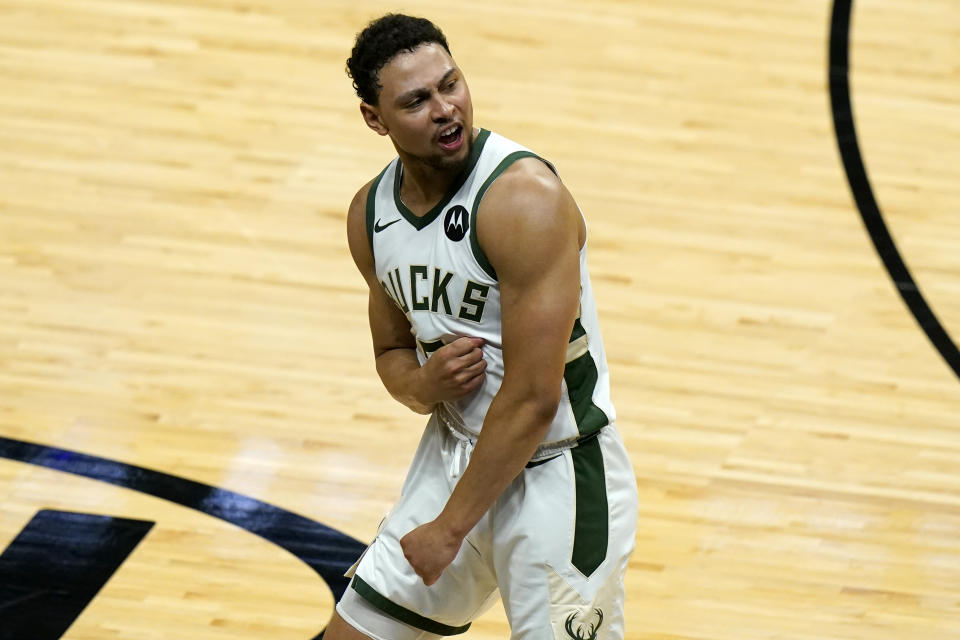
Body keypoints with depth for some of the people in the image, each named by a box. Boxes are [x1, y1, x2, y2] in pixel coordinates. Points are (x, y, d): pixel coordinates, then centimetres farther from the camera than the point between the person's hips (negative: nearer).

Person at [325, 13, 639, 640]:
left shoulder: (525, 199, -24)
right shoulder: (371, 213, 0)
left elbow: (533, 398, -25)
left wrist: (450, 528, -19)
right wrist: (423, 384, -10)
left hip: (557, 473, -7)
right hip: (456, 452, 7)